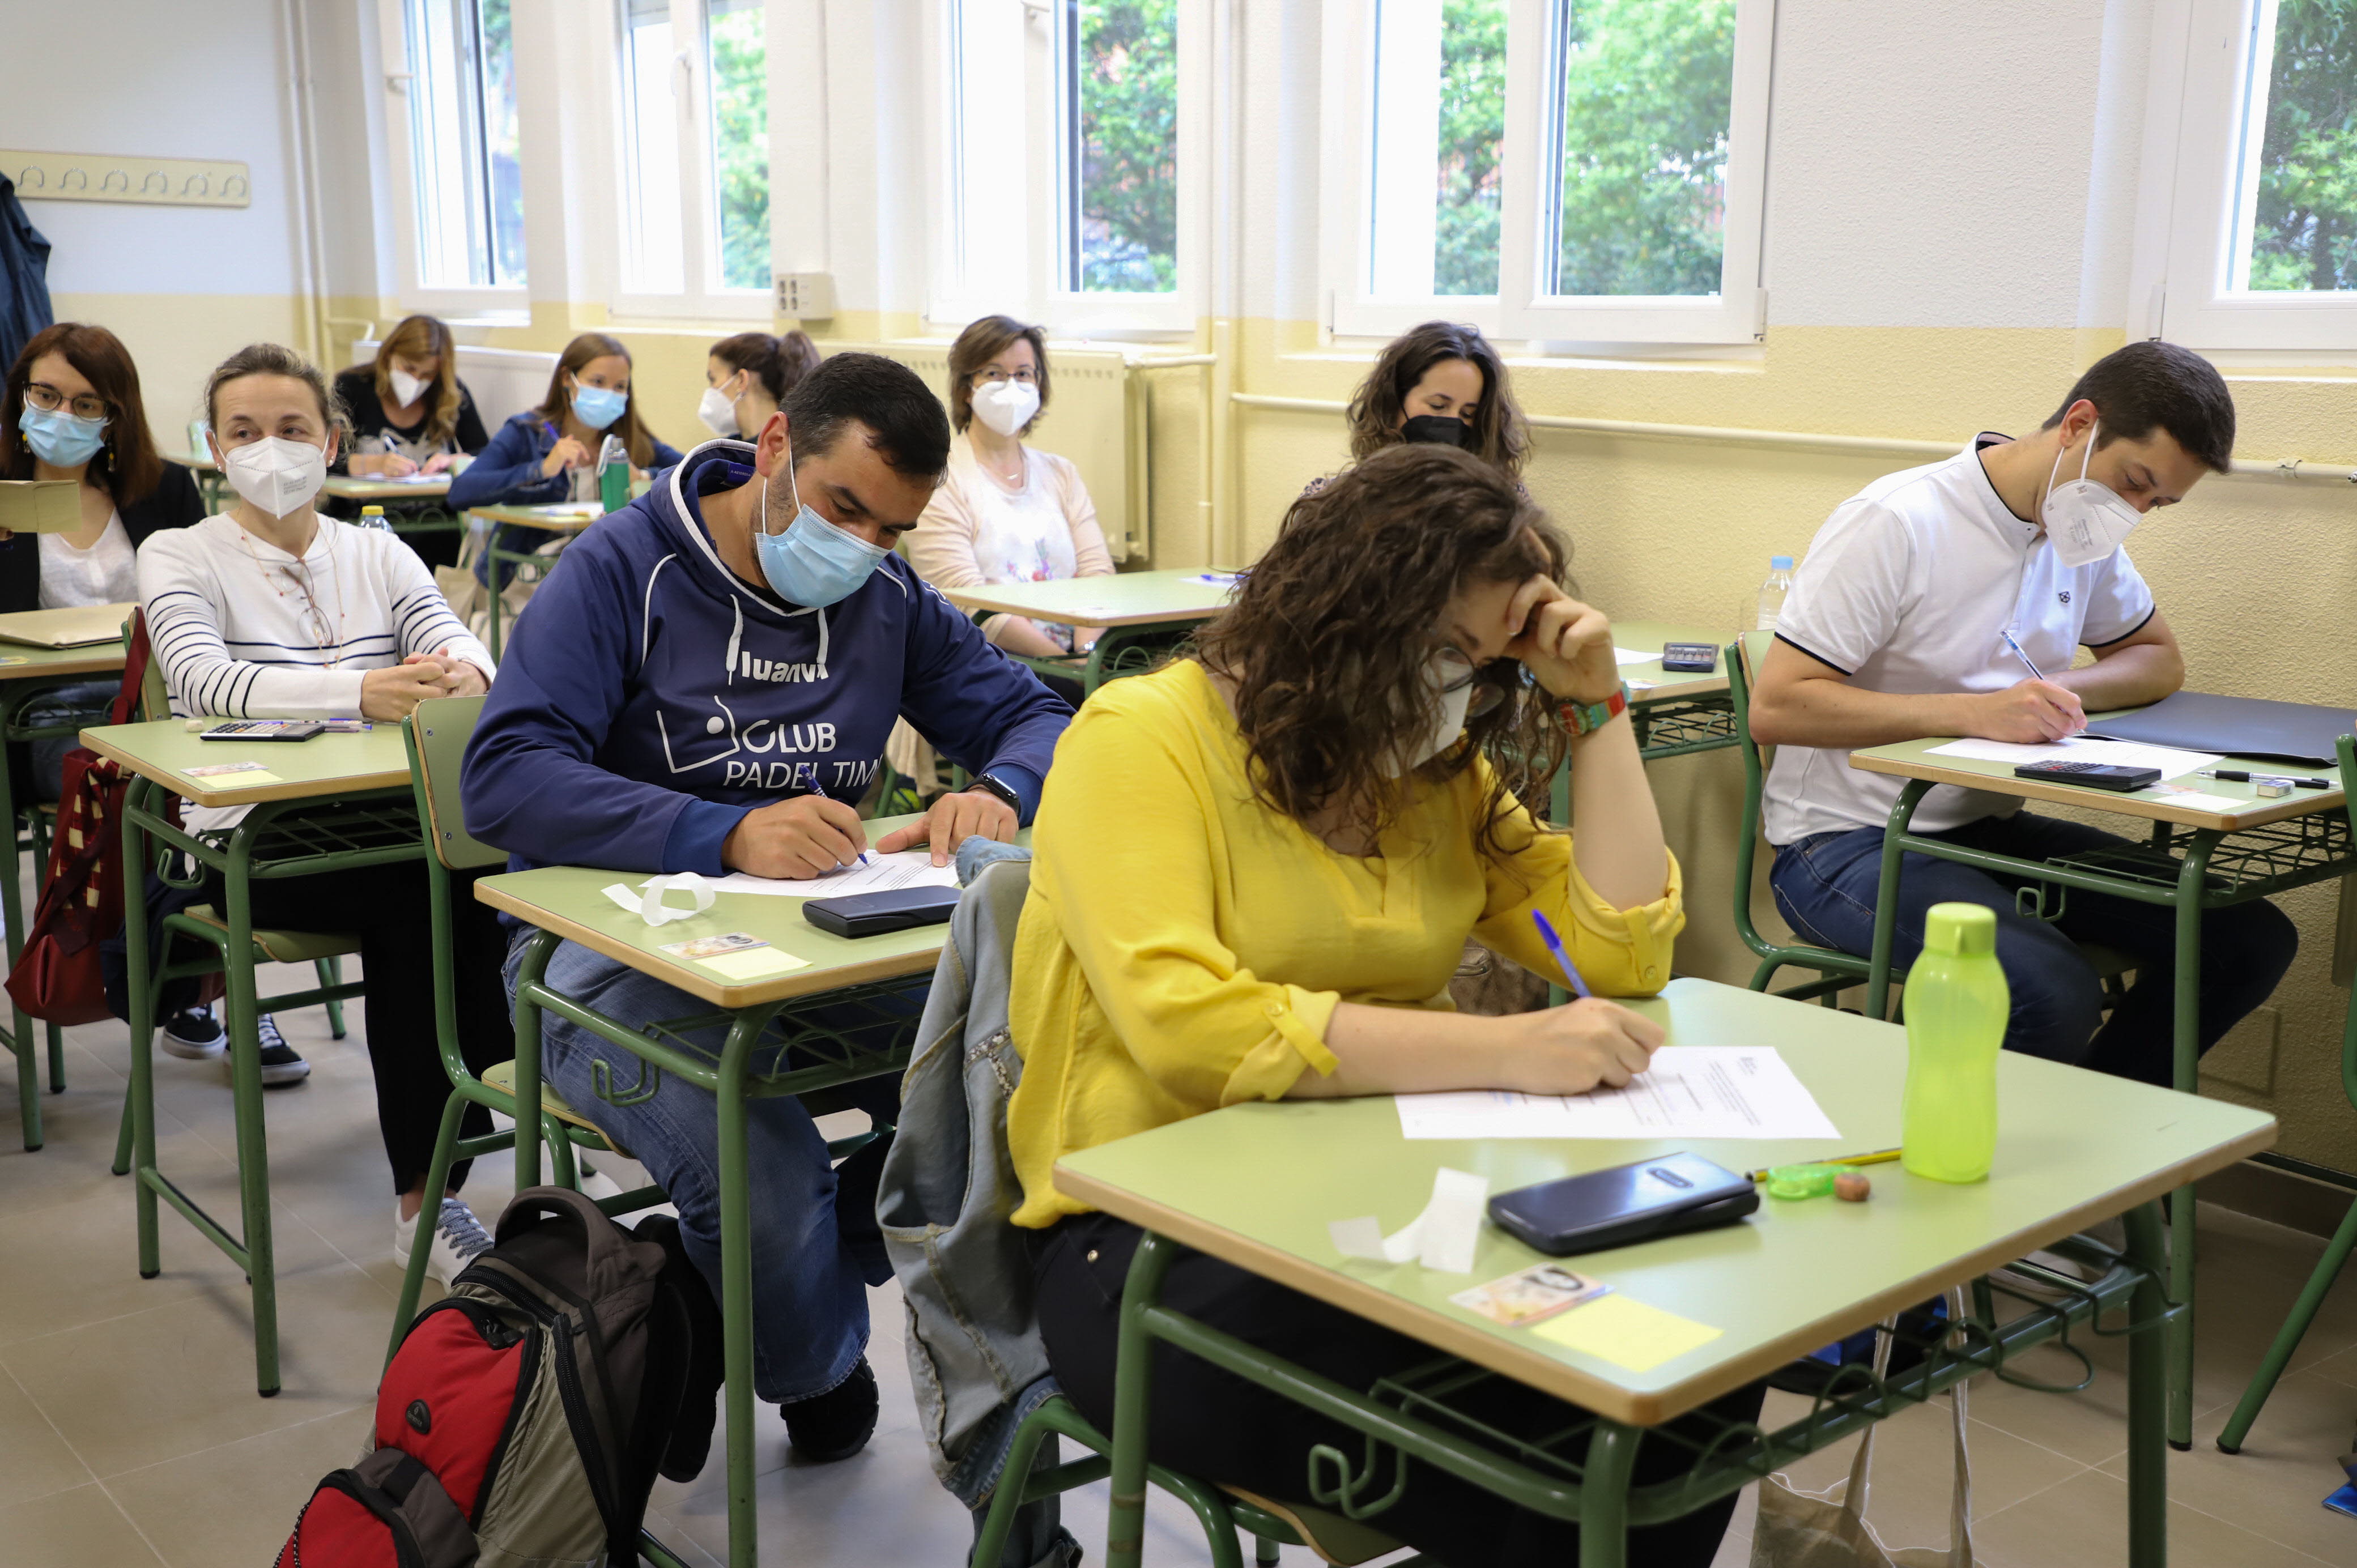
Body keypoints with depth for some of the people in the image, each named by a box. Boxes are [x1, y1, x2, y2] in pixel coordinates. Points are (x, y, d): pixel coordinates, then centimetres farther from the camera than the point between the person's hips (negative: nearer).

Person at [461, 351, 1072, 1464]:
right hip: (617, 949, -5)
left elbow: (1034, 716, 13)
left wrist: (997, 793, -14)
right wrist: (729, 835, -34)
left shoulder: (888, 600, 9)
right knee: (764, 1183, -33)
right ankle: (820, 1371, 6)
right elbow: (501, 778, -20)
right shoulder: (624, 570, -8)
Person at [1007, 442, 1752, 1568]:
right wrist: (1505, 1051, -27)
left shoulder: (1440, 772, 13)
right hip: (1151, 1234, -6)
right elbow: (1184, 1025, -24)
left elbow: (1622, 955, 8)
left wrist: (1595, 706, 2)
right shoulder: (1140, 739, -9)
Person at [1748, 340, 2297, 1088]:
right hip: (1845, 847, -8)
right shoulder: (1897, 524, -17)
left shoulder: (2085, 532, 7)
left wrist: (2060, 688, -5)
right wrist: (1976, 712, -29)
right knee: (2054, 996, -33)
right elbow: (1775, 707, -20)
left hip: (1989, 829, 8)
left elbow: (2161, 662, 19)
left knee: (2250, 940, -5)